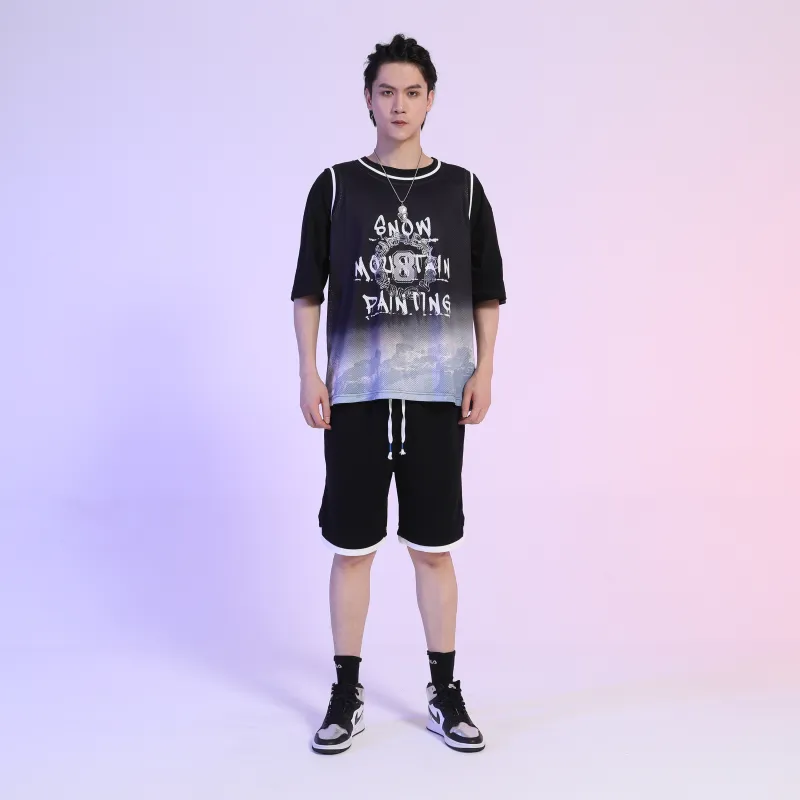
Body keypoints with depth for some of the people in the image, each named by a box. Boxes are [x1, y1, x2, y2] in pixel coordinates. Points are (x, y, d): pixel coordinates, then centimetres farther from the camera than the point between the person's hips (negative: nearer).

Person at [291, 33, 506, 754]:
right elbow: (308, 288, 6)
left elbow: (488, 291, 10)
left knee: (434, 548, 7)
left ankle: (446, 693, 20)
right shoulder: (336, 186, 5)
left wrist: (484, 369, 0)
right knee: (352, 547, 5)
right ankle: (346, 696, 19)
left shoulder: (462, 189, 7)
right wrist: (309, 373, -3)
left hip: (439, 396, 1)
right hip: (355, 395, 0)